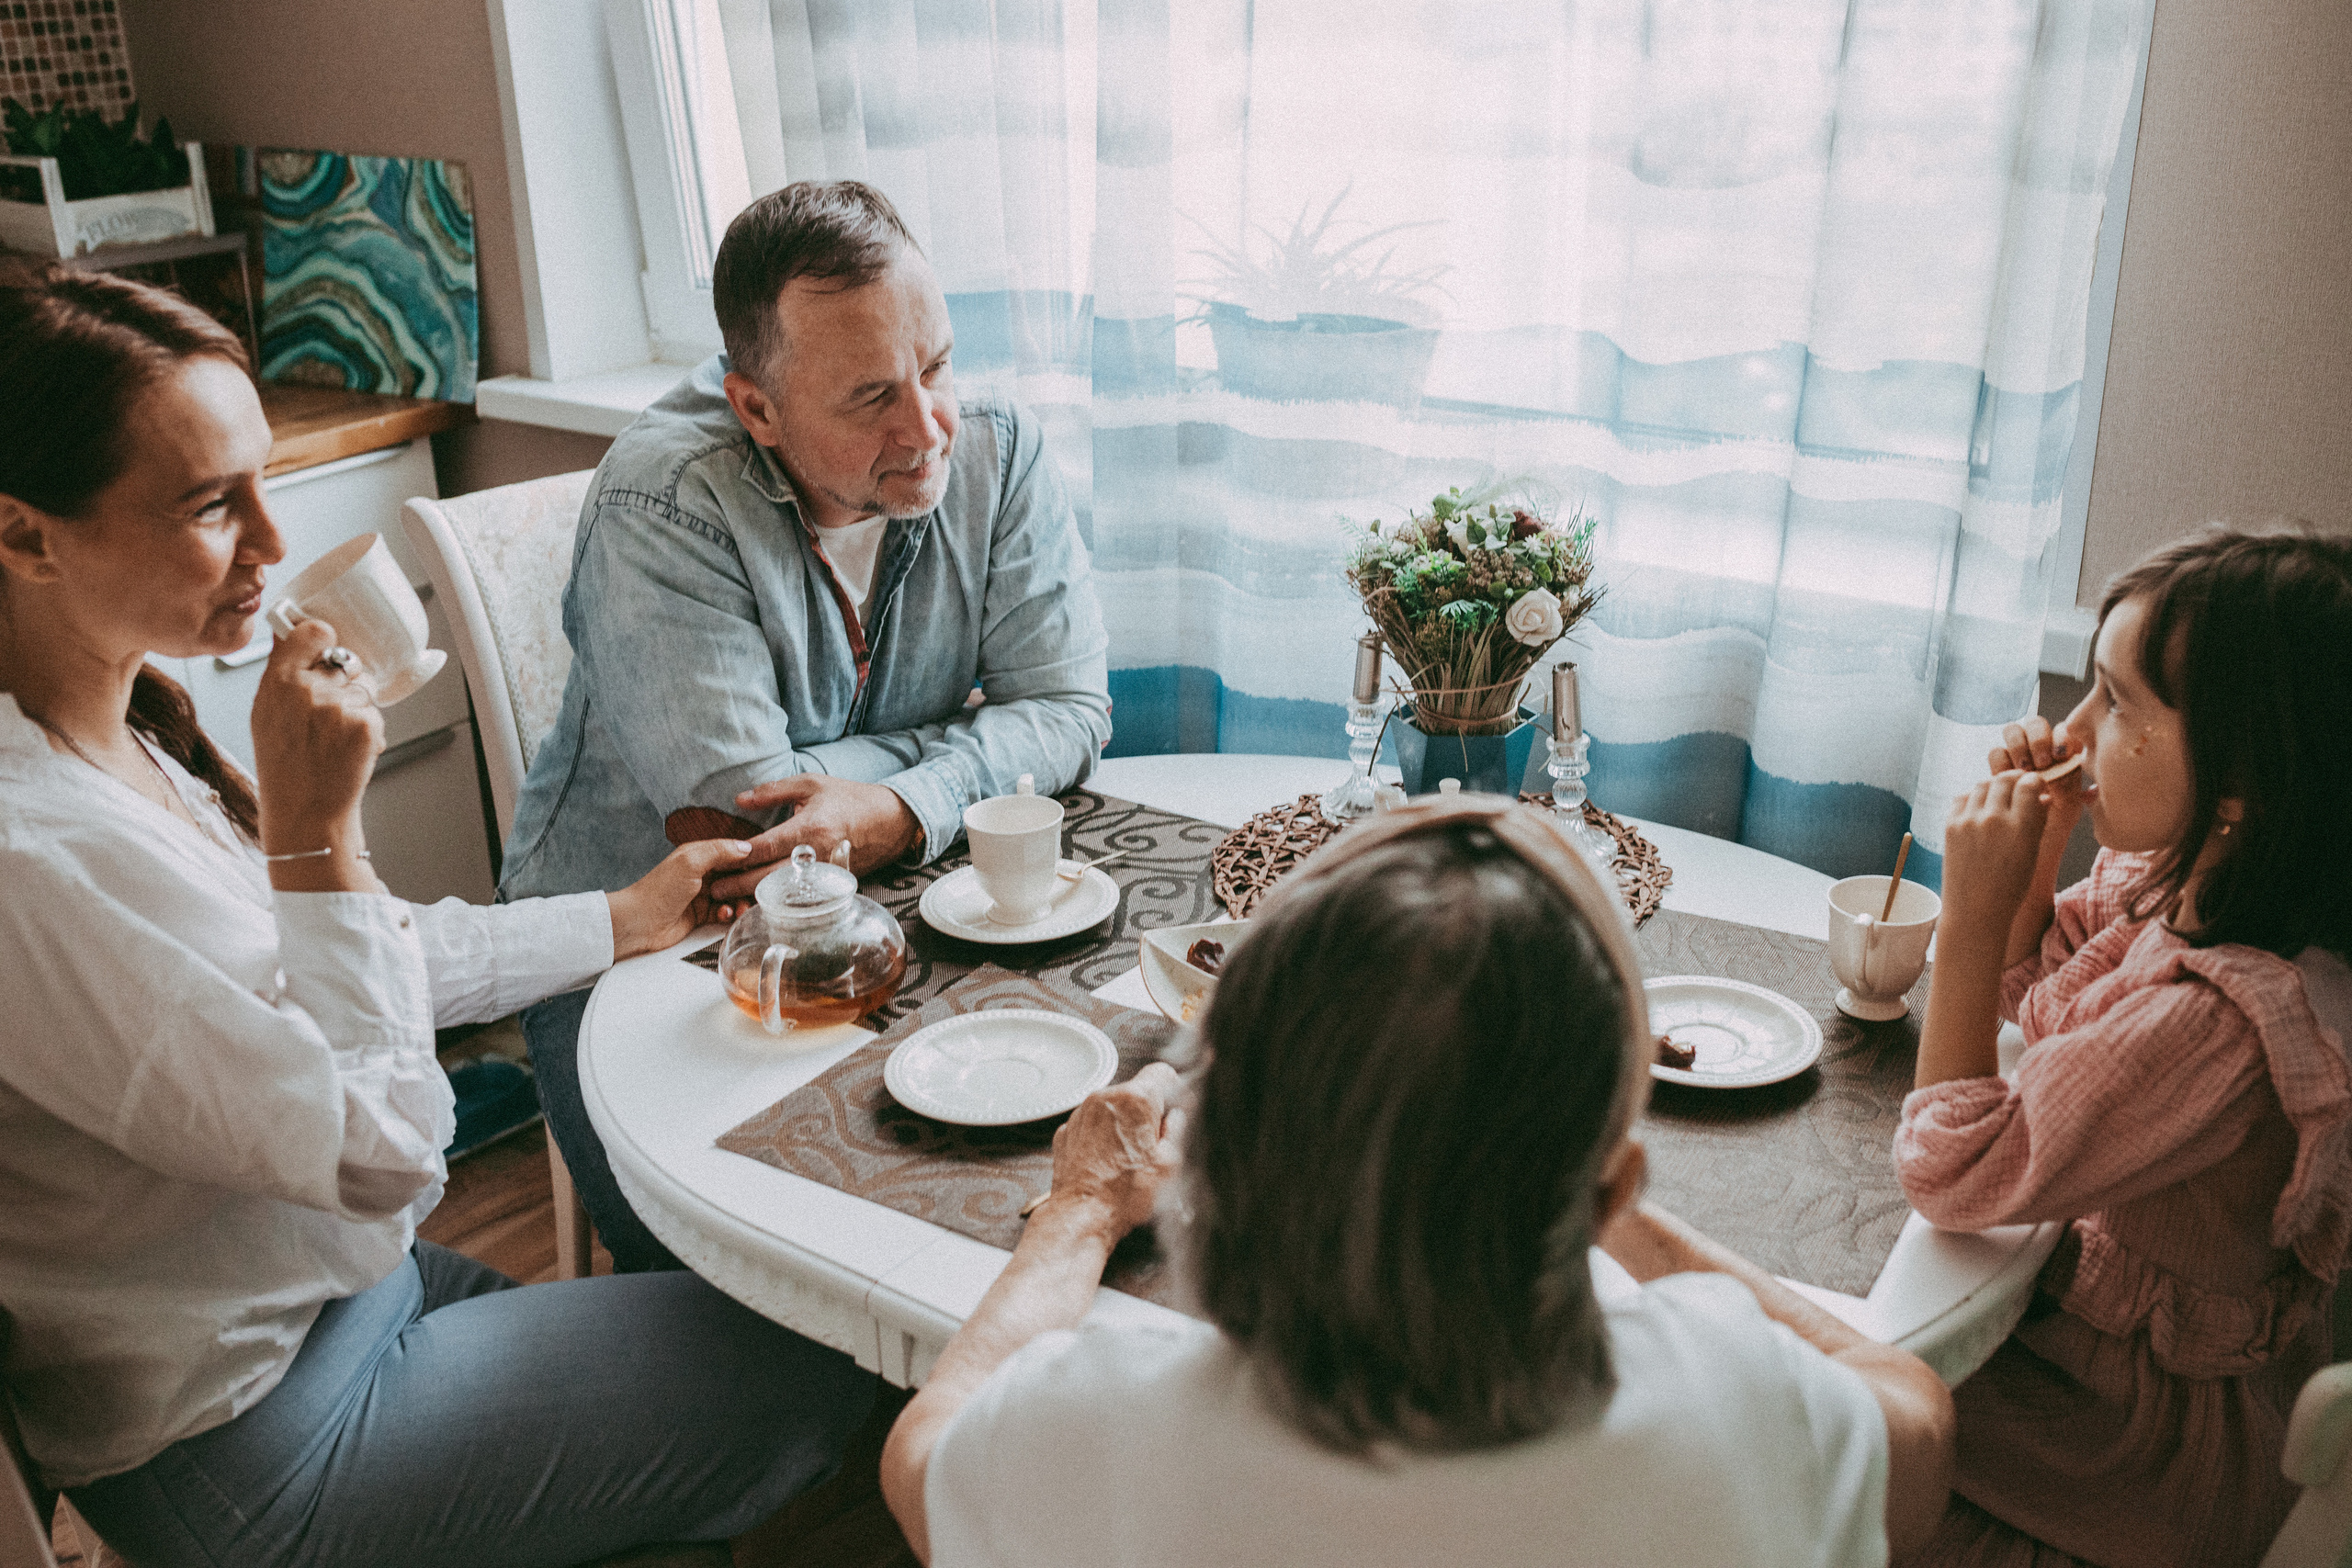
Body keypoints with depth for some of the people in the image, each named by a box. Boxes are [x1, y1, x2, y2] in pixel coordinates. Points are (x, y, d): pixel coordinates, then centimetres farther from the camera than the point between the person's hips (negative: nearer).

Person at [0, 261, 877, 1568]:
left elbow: (373, 964, 10)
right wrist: (317, 824, -25)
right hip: (258, 1457, -9)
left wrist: (628, 919, 12)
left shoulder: (124, 726, 0)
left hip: (346, 1285, 9)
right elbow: (379, 1149, -24)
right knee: (823, 1362, 0)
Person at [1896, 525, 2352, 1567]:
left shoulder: (2220, 1022, -38)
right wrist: (2043, 834, -7)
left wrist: (1973, 910, -31)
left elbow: (1954, 1178, -28)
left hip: (2153, 1436, -8)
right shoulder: (2173, 880, -9)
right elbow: (2030, 990, 12)